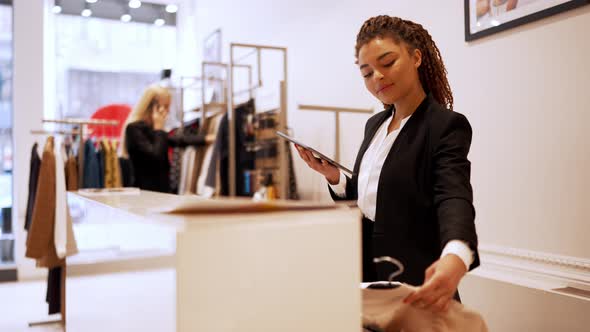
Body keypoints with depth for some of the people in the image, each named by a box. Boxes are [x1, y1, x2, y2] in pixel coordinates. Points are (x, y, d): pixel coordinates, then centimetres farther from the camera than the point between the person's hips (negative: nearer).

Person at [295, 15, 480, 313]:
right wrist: (333, 176, -5)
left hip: (412, 287, -6)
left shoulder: (446, 126, -15)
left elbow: (455, 197, -32)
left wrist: (456, 257, -51)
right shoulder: (375, 124, 7)